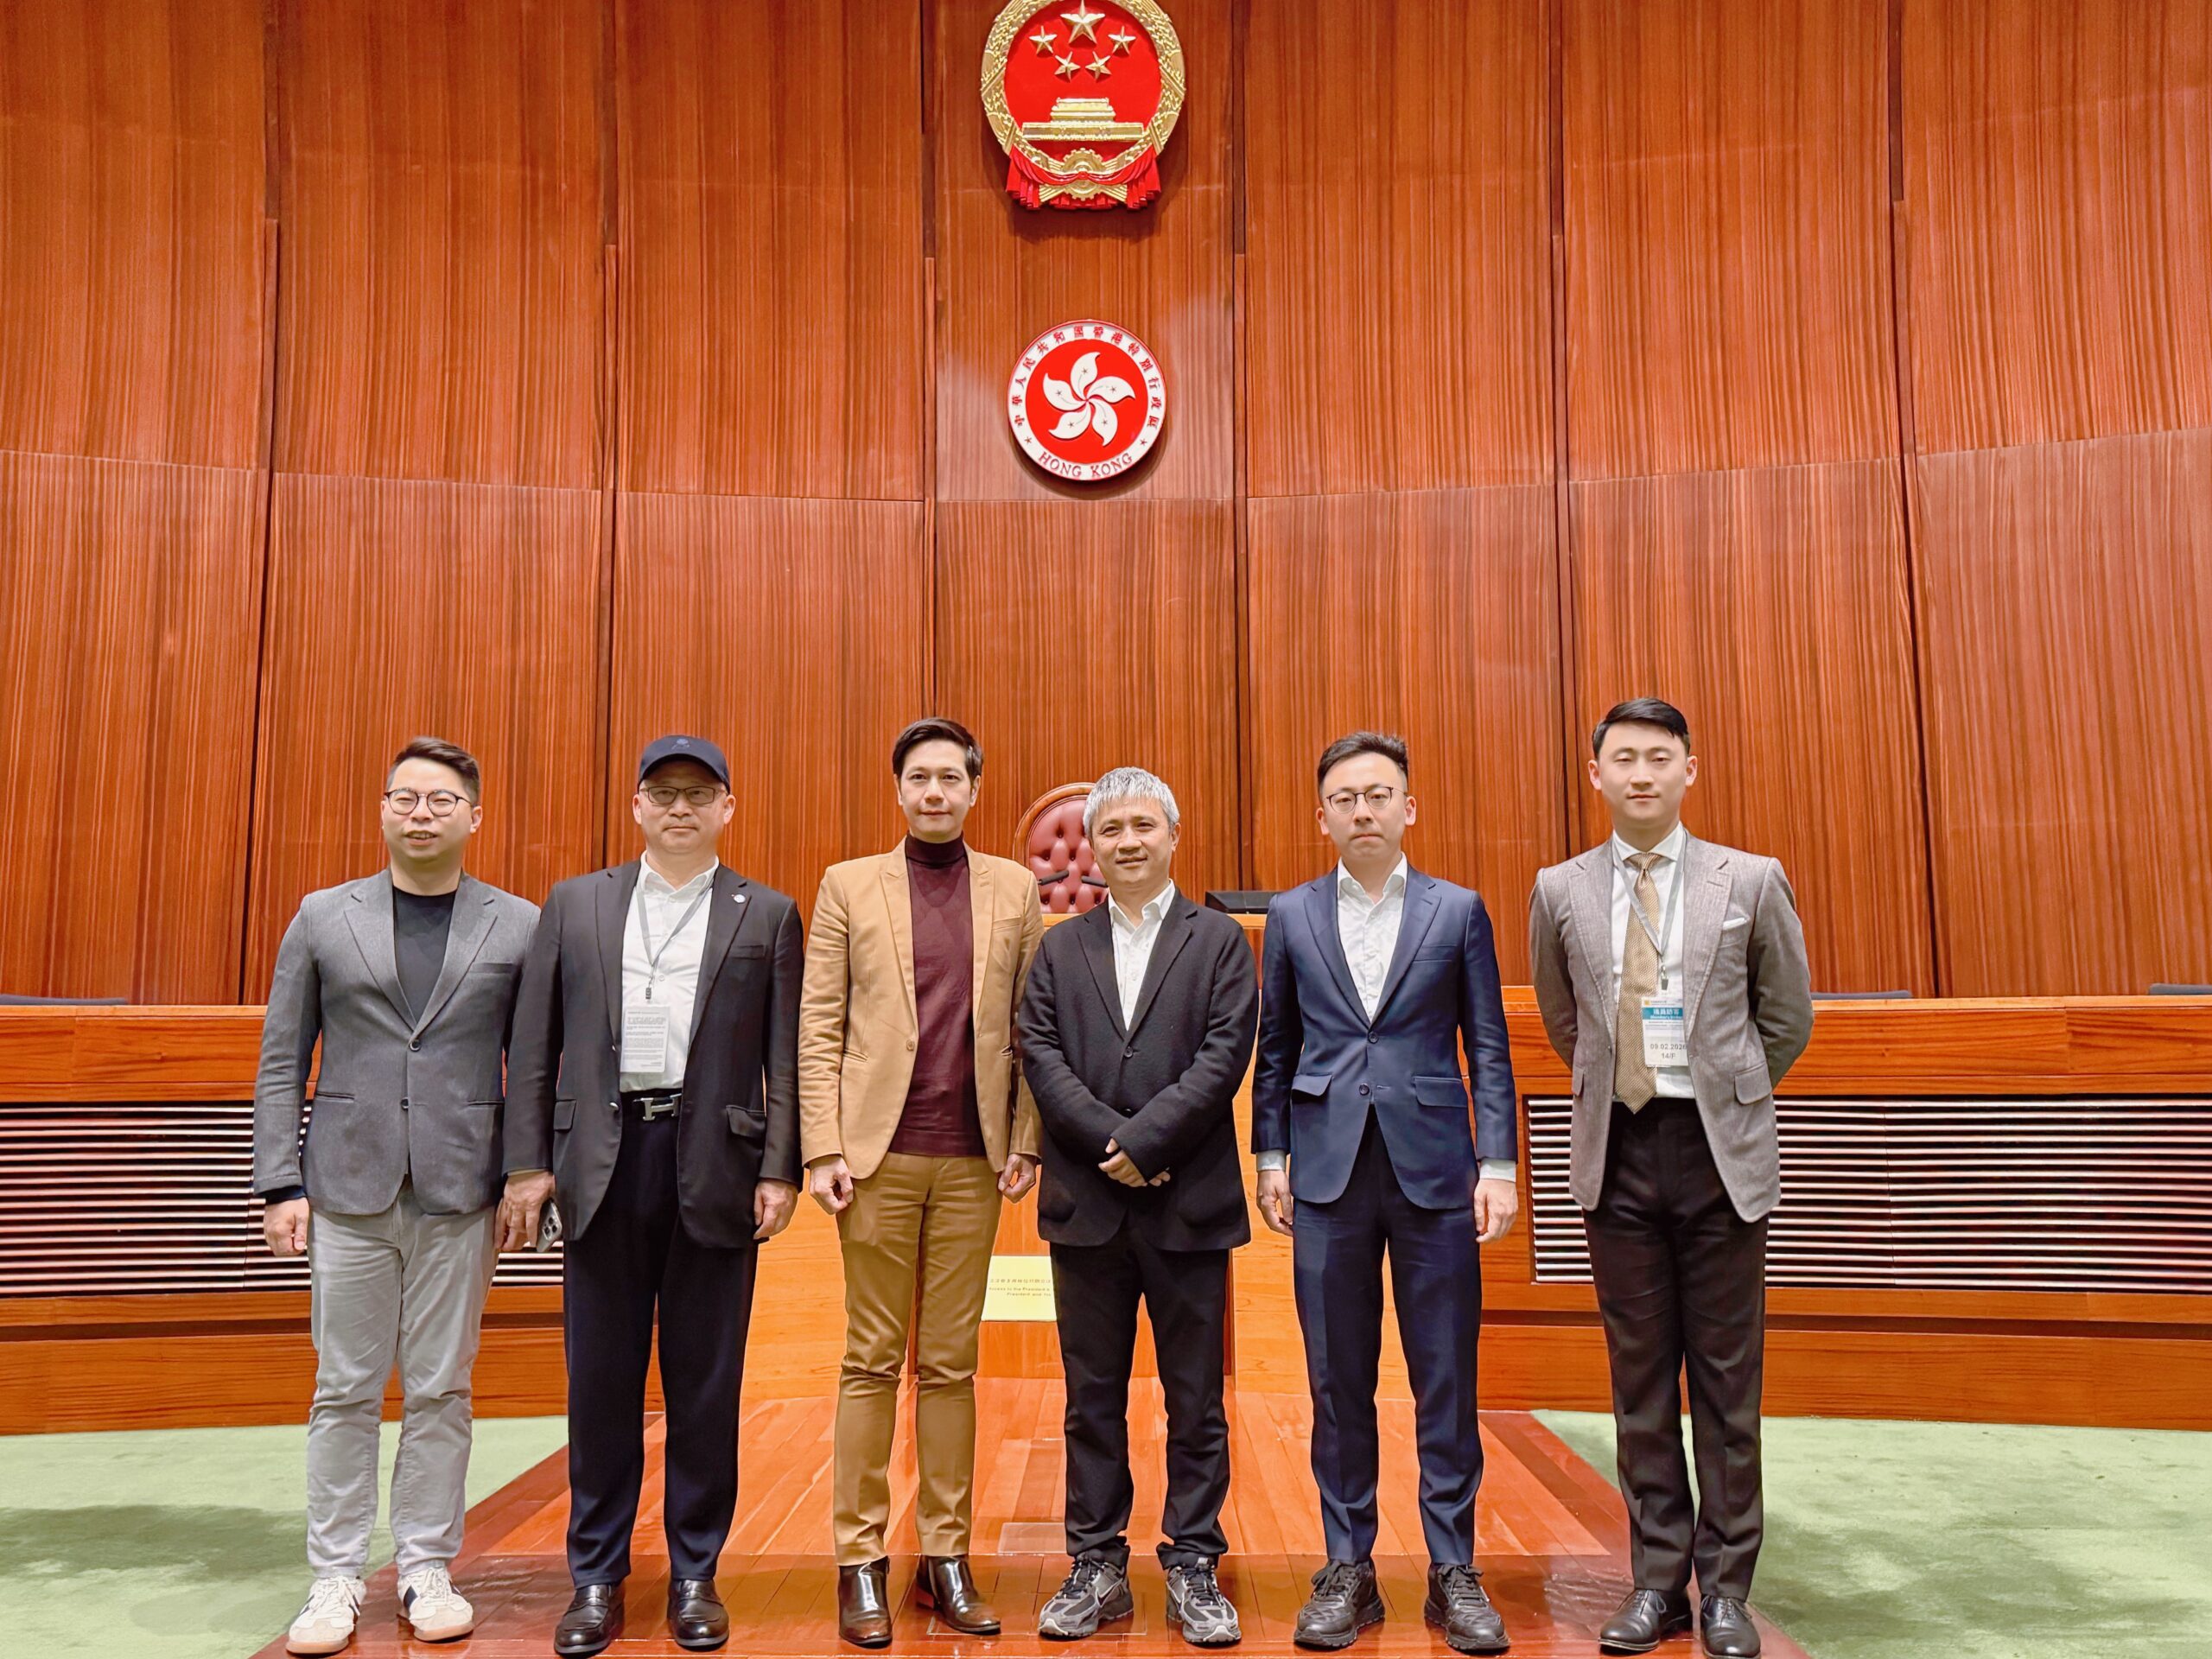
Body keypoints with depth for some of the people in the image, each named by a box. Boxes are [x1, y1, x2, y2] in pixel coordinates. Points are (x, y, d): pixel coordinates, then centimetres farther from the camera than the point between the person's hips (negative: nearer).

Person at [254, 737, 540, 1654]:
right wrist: (279, 1184, 0)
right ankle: (336, 1577, 19)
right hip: (349, 1188, 1)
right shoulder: (323, 918, 6)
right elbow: (282, 1062, 6)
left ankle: (427, 1569, 20)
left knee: (440, 1389, 7)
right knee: (345, 1390, 7)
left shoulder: (520, 925, 3)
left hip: (459, 1192, 0)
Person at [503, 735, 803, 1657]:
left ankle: (695, 1574, 20)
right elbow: (534, 1046, 7)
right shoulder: (575, 904, 10)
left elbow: (786, 1058, 2)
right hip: (604, 1160, 1)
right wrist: (527, 1165, 1)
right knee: (600, 1376, 7)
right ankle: (597, 1577, 21)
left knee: (706, 1380, 6)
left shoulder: (768, 916, 6)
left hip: (716, 1164, -1)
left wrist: (780, 1170, -5)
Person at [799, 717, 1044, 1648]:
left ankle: (947, 1556, 18)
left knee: (951, 1363, 8)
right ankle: (861, 1561, 14)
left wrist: (1025, 1143, 0)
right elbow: (819, 1028, 1)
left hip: (974, 1160, 1)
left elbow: (1032, 1027, 7)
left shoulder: (1015, 889, 8)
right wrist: (823, 1150, -6)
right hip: (879, 1153, -1)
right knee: (872, 1361, 5)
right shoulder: (848, 885, 5)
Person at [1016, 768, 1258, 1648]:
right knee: (1092, 1399, 9)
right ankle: (1097, 1570, 20)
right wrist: (1110, 1145, -12)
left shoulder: (1220, 941, 4)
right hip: (1086, 1207, 2)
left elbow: (1224, 1055, -7)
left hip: (1190, 1205, -2)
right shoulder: (1060, 949, 11)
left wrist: (1144, 1139, -15)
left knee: (1196, 1400, 6)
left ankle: (1193, 1572, 18)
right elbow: (1041, 1056, 1)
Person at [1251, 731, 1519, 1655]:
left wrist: (1497, 1165, -3)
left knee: (1446, 1378, 4)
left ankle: (1454, 1573, 18)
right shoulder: (1292, 916, 7)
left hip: (1433, 1166, -1)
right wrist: (1271, 1157, 6)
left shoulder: (1458, 911, 4)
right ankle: (1348, 1571, 19)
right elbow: (1274, 1049, 11)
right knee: (1338, 1379, 7)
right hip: (1328, 1171, 1)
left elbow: (1488, 1048, 4)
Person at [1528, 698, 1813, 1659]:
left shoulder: (1751, 882, 1)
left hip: (1720, 1150, -1)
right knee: (1640, 1374, 8)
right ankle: (1658, 1580, 18)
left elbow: (1788, 1018, 10)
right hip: (1619, 1151, 2)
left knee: (1726, 1377, 5)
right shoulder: (1560, 891, 5)